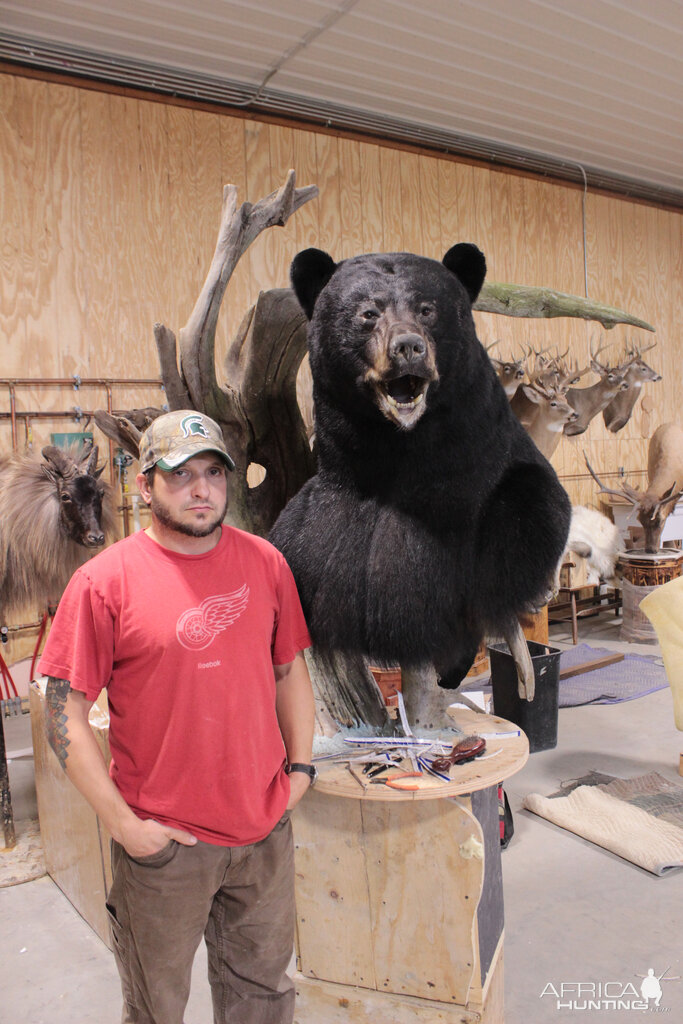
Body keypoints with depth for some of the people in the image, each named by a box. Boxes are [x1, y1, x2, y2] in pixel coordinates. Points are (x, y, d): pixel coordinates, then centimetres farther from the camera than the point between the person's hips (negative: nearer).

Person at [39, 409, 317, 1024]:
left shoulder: (266, 562, -1)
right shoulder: (104, 581, -14)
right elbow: (66, 713, -12)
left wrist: (300, 768, 4)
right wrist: (122, 823, -13)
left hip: (266, 829, 3)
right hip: (163, 839, -3)